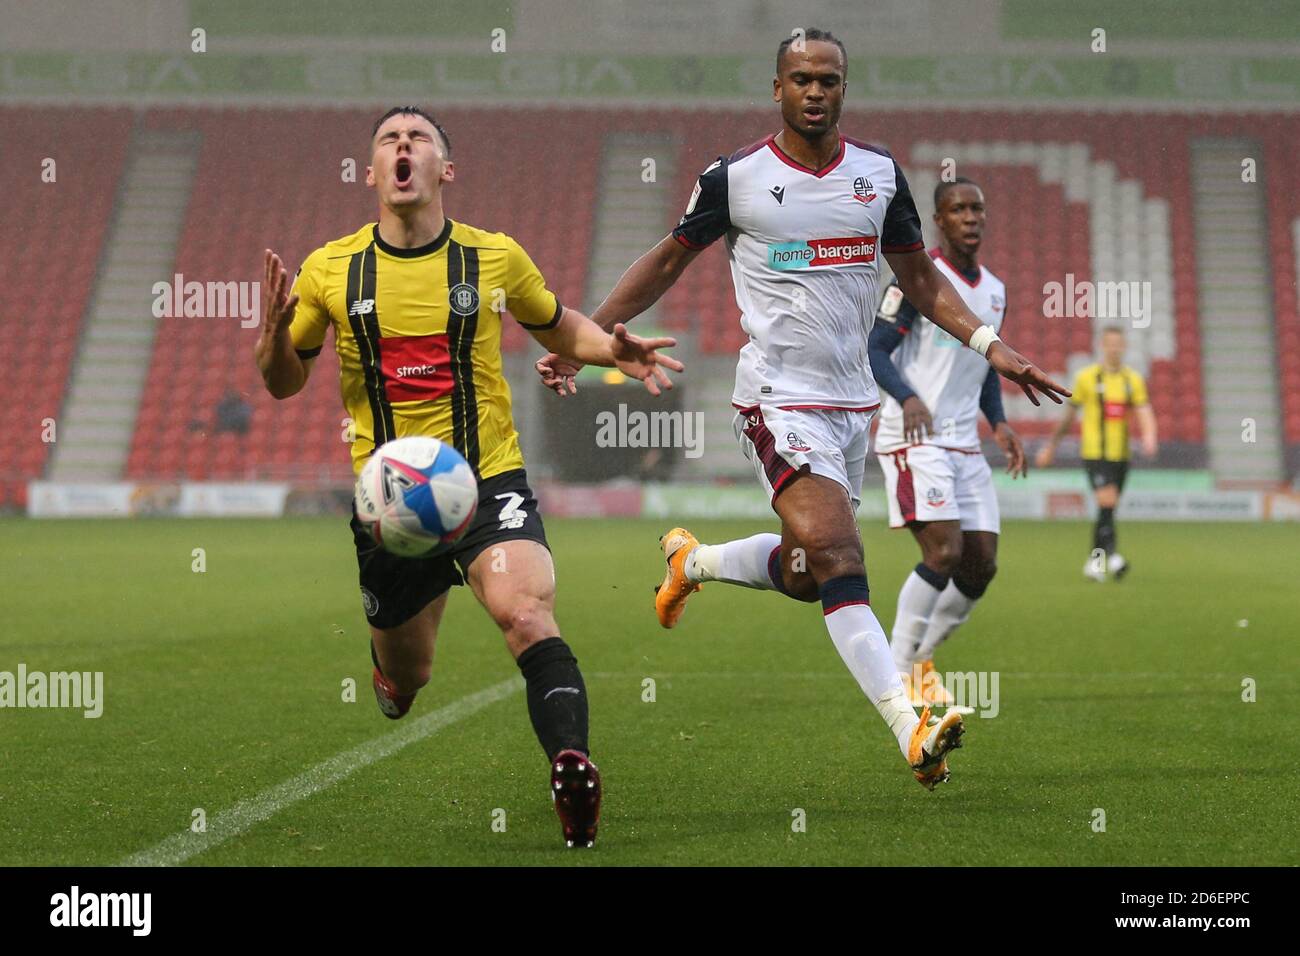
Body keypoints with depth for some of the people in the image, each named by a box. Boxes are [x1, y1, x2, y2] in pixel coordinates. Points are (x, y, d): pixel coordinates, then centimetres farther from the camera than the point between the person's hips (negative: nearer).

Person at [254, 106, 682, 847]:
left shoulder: (495, 257, 1)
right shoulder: (329, 271, 0)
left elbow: (560, 327, 19)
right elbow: (286, 383, 10)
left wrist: (611, 350, -3)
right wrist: (276, 337, -13)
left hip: (490, 483, -1)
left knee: (529, 614, -30)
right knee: (407, 678, 15)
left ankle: (573, 768, -39)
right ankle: (393, 660, 53)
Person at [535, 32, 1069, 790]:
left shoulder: (879, 174, 7)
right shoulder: (736, 179, -4)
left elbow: (920, 278, 17)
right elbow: (667, 263, 8)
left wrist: (991, 345, 6)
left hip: (853, 401, 6)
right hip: (778, 399, -6)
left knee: (805, 574, 13)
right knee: (838, 557, -22)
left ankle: (692, 561, 43)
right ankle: (912, 731, -28)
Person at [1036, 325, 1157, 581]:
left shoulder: (1133, 380, 8)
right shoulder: (1087, 377, 0)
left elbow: (1144, 413, -1)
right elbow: (1069, 415, 9)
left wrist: (1149, 438, -23)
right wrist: (1051, 446, 15)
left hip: (1121, 454, 4)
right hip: (1095, 452, -4)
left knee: (1108, 510, 9)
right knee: (1107, 502, -21)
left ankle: (1095, 560, 20)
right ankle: (1110, 552, -22)